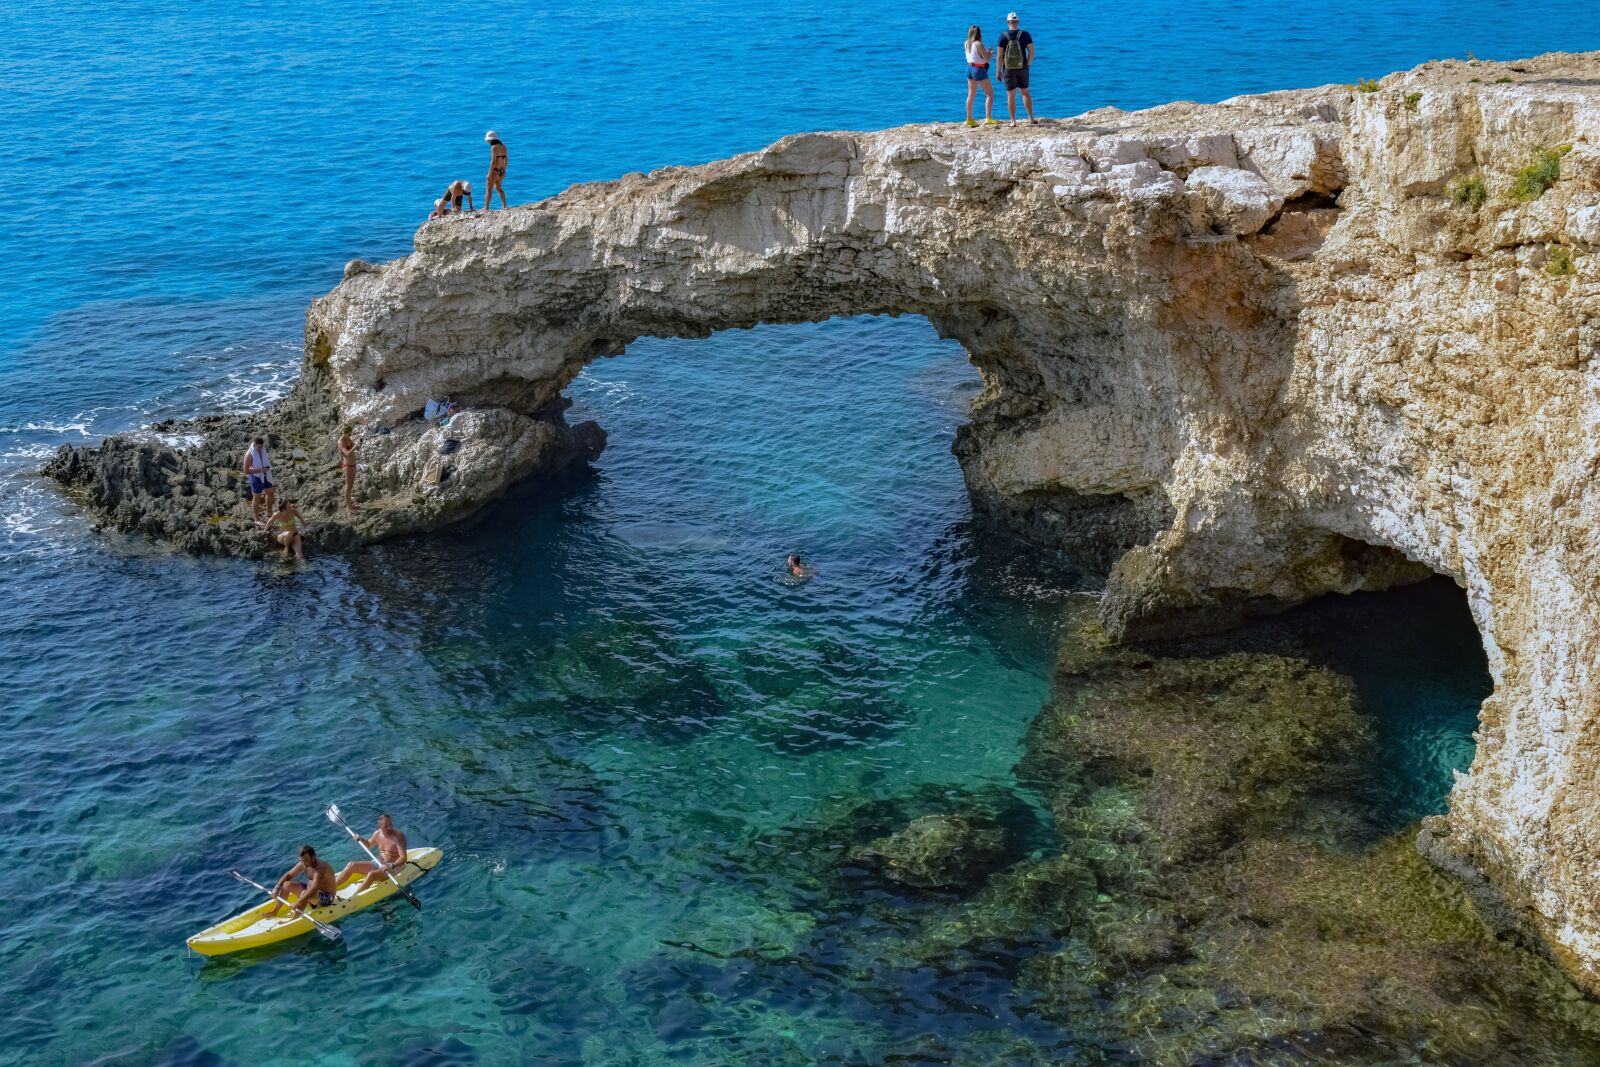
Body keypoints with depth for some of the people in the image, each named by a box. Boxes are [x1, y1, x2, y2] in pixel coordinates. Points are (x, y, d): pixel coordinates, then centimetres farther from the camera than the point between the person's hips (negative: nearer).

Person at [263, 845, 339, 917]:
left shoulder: (320, 868, -29)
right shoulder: (303, 865, -5)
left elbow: (313, 890, -39)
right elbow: (288, 875, 8)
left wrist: (298, 902, -40)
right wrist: (277, 888, -5)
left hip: (327, 898, -9)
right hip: (314, 893, 9)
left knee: (304, 893, -36)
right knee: (287, 884, 1)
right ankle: (274, 911, 7)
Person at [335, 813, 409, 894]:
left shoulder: (398, 836, -18)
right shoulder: (377, 834, 2)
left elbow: (403, 858, -25)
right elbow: (369, 845, 25)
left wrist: (391, 866, -39)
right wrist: (361, 840, 4)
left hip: (394, 867, -8)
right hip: (378, 864, 8)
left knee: (372, 874, -34)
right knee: (351, 865, 0)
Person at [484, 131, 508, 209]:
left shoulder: (494, 147, -17)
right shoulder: (503, 146, 6)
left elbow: (493, 161, -20)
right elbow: (506, 158, 14)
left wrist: (490, 173, -18)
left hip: (495, 170, -8)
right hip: (501, 170, 8)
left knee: (488, 189, 0)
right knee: (499, 188, 25)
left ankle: (486, 208, -2)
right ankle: (504, 206, 26)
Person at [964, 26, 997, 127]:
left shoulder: (967, 44, 3)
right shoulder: (979, 44, -18)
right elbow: (986, 59, -16)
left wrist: (985, 53, 16)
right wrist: (990, 54, 3)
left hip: (970, 68, 7)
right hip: (979, 70, -7)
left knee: (971, 95, 15)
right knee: (990, 93, 1)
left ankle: (969, 119, 19)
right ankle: (988, 118, -8)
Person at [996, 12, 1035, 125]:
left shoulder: (1003, 36, -9)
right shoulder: (1025, 34, -4)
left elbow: (999, 55, -10)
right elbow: (1031, 52, -4)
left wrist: (999, 71, -2)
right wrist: (1028, 65, 10)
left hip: (1009, 69, -2)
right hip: (1022, 68, 2)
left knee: (1011, 95, 4)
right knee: (1025, 92, 16)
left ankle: (1013, 121, 5)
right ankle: (1031, 117, 12)